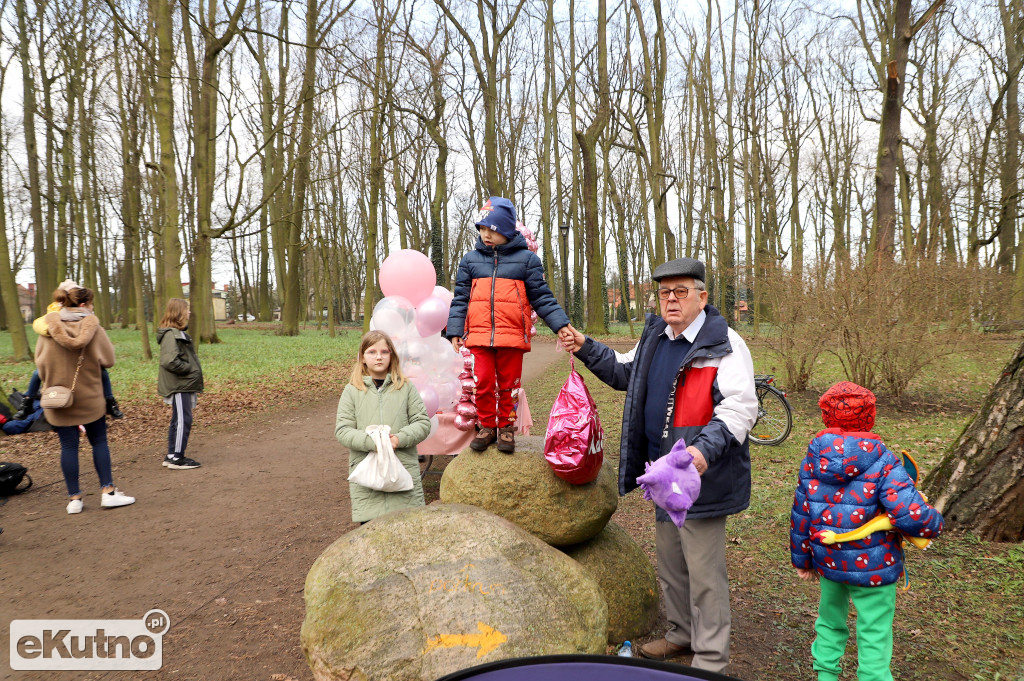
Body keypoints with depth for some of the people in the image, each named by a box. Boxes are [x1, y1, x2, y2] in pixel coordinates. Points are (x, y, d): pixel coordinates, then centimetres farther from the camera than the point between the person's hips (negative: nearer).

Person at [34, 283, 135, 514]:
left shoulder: (48, 330, -6)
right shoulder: (94, 329, -11)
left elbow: (40, 364, -1)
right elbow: (108, 360, -6)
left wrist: (51, 385, 15)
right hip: (90, 399, -1)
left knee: (68, 446, 7)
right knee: (99, 442, 10)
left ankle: (74, 498, 11)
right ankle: (108, 491, 7)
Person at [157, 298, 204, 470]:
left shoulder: (178, 332, 16)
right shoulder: (171, 334, -17)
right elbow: (170, 361, -26)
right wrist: (190, 369, -15)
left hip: (184, 385, 10)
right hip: (179, 386, -10)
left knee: (178, 421, 15)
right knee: (183, 420, -6)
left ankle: (171, 456, 24)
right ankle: (177, 458, 1)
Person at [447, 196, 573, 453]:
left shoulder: (526, 259, 5)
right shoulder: (470, 260, 11)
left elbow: (542, 297, 5)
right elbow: (460, 299, 12)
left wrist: (560, 325, -5)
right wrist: (455, 331, 5)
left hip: (512, 335, -1)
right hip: (479, 335, 1)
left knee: (509, 384, 6)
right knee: (483, 383, 1)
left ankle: (506, 428, 21)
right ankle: (487, 427, 19)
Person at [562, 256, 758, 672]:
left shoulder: (723, 344, -15)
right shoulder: (654, 337, 9)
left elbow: (739, 408, -23)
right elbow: (625, 373, 26)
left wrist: (705, 450, -37)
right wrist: (587, 349, 14)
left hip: (700, 477, -8)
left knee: (704, 572, 2)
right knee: (669, 563, 22)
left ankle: (710, 659, 18)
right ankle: (682, 635, 42)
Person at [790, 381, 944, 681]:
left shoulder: (813, 459, -6)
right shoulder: (882, 462, -18)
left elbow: (801, 513, 0)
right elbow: (911, 515, -26)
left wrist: (801, 558, 12)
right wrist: (934, 523, -3)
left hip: (828, 562, 5)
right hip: (872, 566, -4)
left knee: (830, 620, 25)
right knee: (874, 635, 10)